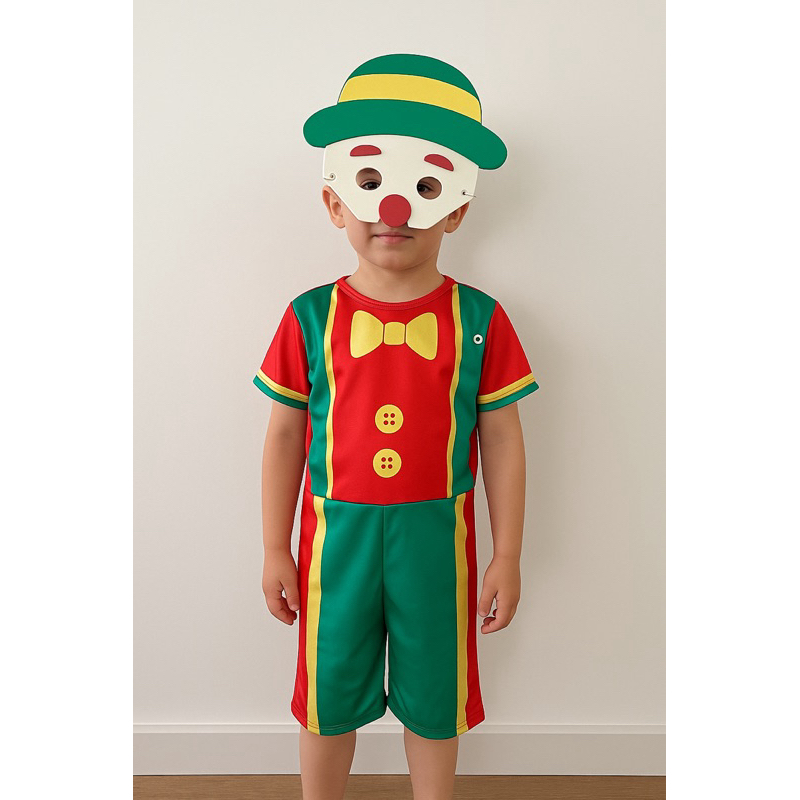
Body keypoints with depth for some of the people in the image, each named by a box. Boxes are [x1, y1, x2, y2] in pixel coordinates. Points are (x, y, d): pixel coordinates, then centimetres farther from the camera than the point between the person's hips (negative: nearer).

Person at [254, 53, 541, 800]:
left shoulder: (478, 319, -6)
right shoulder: (310, 317, -5)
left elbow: (501, 441, -2)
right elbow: (284, 436, 0)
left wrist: (506, 555, 0)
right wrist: (275, 550, 3)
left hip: (437, 536, 0)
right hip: (337, 534, 1)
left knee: (433, 701, 19)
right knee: (329, 697, 19)